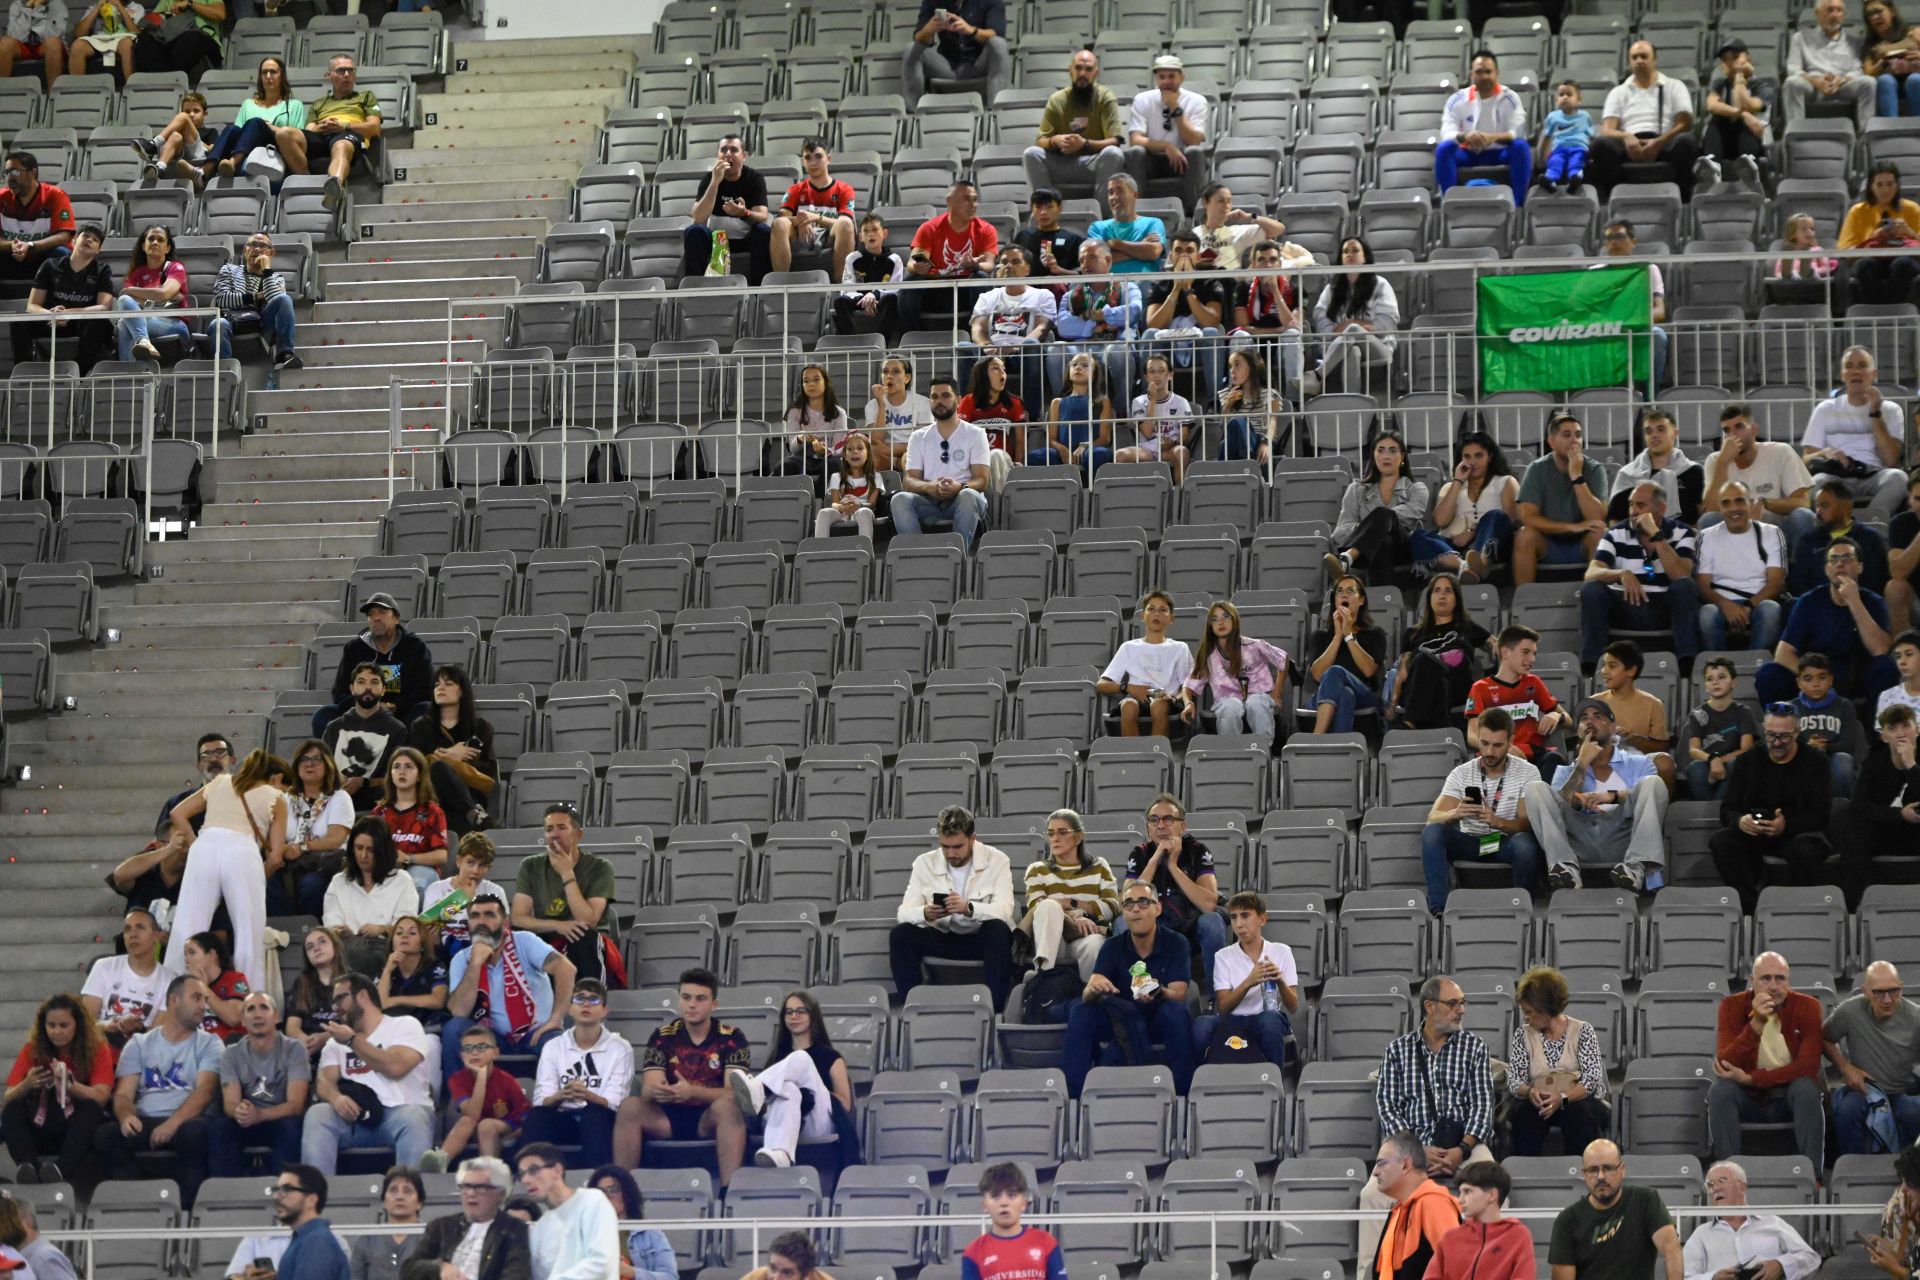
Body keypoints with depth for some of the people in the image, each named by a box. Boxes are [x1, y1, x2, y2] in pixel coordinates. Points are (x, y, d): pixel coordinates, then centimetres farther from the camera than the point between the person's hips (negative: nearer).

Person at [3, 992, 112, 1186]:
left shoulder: (96, 1050, -3)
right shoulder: (32, 1049, 1)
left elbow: (101, 1097, -16)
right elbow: (8, 1098, -5)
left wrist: (68, 1083, -33)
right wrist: (27, 1085, -27)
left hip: (78, 1132, -2)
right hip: (39, 1134, 2)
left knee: (91, 1109, -31)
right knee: (11, 1110, -23)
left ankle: (61, 1169, -55)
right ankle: (28, 1167, -50)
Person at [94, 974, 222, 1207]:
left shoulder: (209, 1044, 11)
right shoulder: (139, 1044, 16)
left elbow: (205, 1091, -5)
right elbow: (123, 1094, 7)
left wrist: (172, 1123, -23)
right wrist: (126, 1116, -19)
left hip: (185, 1121, -1)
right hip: (143, 1123, 2)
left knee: (196, 1132, -38)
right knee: (104, 1136, -29)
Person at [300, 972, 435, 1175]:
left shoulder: (405, 1025, 7)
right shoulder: (337, 1041, 21)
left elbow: (395, 1067, -12)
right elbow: (325, 1081, 5)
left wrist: (352, 1040, -5)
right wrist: (336, 1098, -19)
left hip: (399, 1113, -3)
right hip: (355, 1117, 3)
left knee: (414, 1118, -37)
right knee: (317, 1114, -25)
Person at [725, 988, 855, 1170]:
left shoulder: (830, 1057, 22)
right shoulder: (779, 1058, 31)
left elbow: (845, 1105, 14)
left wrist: (814, 1089, 1)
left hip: (820, 1124, -1)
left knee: (800, 1060, -22)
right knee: (788, 1090, -37)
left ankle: (756, 1089, -55)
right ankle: (779, 1154, -70)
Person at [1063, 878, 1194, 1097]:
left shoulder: (1176, 944, -7)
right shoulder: (1113, 947, -1)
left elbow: (1178, 996, -18)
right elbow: (1087, 995, -13)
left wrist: (1158, 993, -42)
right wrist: (1094, 989, -39)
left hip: (1161, 1022, -3)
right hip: (1122, 1021, 3)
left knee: (1175, 1012, -35)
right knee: (1081, 1012, -21)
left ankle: (1179, 1093, -31)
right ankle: (1072, 1093, -21)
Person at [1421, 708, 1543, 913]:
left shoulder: (1527, 772, -4)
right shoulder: (1461, 773, 0)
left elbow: (1528, 823, -13)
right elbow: (1433, 817, -11)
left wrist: (1498, 822, -35)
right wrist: (1455, 814, -35)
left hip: (1507, 841, -2)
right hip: (1470, 841, 2)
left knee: (1525, 842, -37)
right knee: (1432, 831, -27)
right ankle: (1437, 909, -31)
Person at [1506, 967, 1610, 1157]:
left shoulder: (1583, 1032, 2)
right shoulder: (1523, 1034, 10)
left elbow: (1592, 1079, -9)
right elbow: (1514, 1080, 3)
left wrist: (1562, 1098, -28)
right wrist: (1529, 1092, -22)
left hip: (1578, 1101, -2)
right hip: (1538, 1105, 2)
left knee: (1580, 1113, -37)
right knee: (1525, 1113, -33)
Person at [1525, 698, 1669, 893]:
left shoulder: (1638, 764, 23)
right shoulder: (1566, 771, 27)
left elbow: (1651, 793, 2)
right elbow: (1556, 807, 6)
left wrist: (1613, 796, -15)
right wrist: (1583, 763, 5)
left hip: (1622, 839, -1)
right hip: (1581, 841, 1)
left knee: (1652, 782, -21)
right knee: (1535, 788, -15)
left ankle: (1636, 865, -42)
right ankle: (1566, 866, -38)